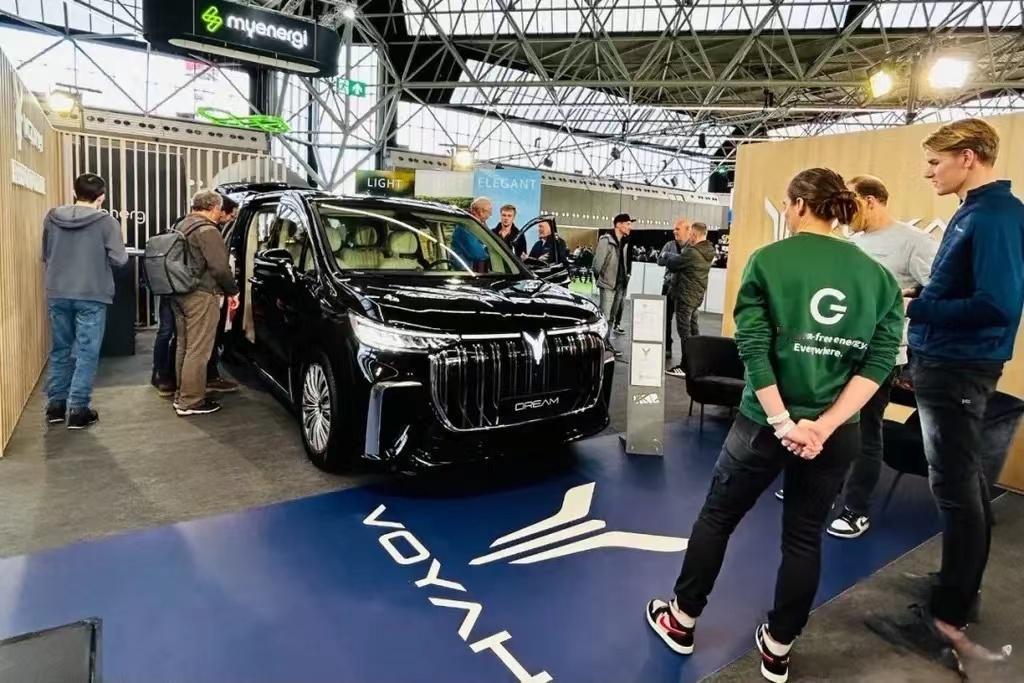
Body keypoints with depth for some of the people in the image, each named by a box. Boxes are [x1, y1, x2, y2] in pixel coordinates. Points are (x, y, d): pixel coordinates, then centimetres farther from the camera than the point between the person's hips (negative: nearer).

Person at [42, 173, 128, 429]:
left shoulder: (52, 217, 5)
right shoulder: (105, 221, -9)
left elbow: (45, 255, 15)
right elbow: (119, 259, -10)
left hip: (57, 294, 5)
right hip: (91, 296, -4)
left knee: (60, 350, 16)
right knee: (87, 354, 2)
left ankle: (56, 404, 23)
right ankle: (77, 409, 4)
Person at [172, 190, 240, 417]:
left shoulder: (182, 225, 19)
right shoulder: (207, 230, -12)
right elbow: (220, 267, -18)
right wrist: (233, 291, -6)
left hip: (179, 294, 10)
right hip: (200, 296, -10)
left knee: (184, 346, 17)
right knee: (198, 351, -5)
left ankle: (182, 395, 27)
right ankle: (190, 402, -2)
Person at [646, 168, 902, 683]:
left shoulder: (769, 261, -6)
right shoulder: (876, 275, 4)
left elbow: (753, 347, -16)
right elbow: (879, 360, -5)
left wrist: (782, 420, -14)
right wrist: (824, 425, -11)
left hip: (765, 420, -3)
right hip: (835, 431, 3)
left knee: (717, 517, 15)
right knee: (805, 538, 17)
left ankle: (681, 621, 30)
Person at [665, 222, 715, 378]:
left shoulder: (692, 252, -22)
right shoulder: (709, 252, 7)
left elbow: (671, 264, -14)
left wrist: (670, 257, 6)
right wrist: (678, 257, 9)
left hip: (686, 296, -9)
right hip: (698, 295, 9)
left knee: (684, 331, -4)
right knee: (693, 327, 18)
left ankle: (685, 367, -2)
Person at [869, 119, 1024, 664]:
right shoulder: (975, 211, 13)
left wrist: (914, 309, -18)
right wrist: (920, 295, 5)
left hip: (957, 368, -10)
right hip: (947, 363, 10)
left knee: (955, 489, -1)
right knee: (964, 484, 19)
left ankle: (946, 617, 12)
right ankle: (961, 587, 35)